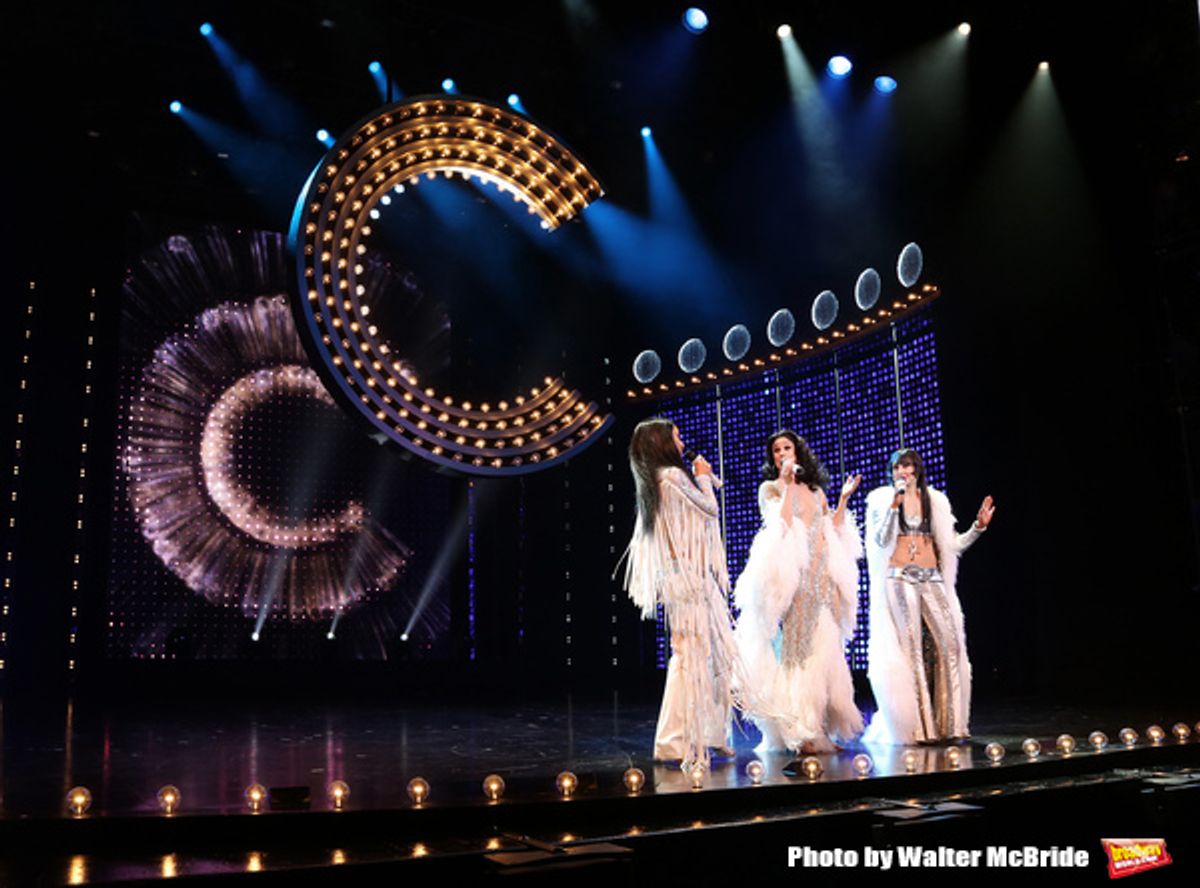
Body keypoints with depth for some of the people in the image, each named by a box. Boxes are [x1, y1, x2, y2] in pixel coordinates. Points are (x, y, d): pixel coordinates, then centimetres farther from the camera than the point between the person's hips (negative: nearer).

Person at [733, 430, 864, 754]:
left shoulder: (816, 490, 19)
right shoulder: (770, 488, 5)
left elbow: (833, 534, 16)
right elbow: (781, 524, -12)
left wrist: (843, 500, 13)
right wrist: (787, 484, -11)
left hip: (824, 578, 5)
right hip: (795, 579, -5)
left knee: (827, 649, 4)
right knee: (798, 649, -9)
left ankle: (822, 727, 10)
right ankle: (800, 731, -6)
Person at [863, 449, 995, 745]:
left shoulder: (936, 501, 13)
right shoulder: (883, 498, 5)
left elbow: (952, 545, 13)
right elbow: (881, 540, -8)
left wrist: (978, 527, 1)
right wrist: (894, 505, -16)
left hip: (932, 581, 3)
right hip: (899, 580, -3)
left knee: (948, 642, -7)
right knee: (910, 647, -8)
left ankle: (946, 723, 2)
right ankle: (914, 726, -2)